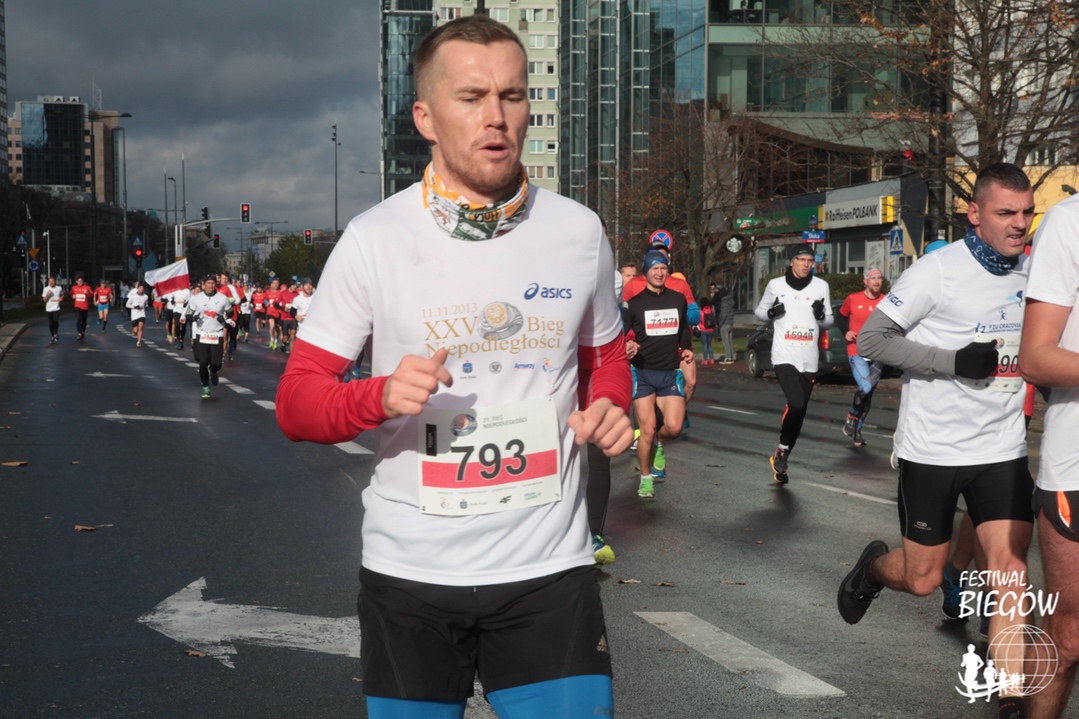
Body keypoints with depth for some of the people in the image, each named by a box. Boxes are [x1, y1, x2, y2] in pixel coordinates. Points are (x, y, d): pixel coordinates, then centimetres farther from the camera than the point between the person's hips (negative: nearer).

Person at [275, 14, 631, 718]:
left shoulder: (579, 231, 1)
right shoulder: (374, 240, -6)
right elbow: (296, 402, -3)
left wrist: (608, 407, -4)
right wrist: (382, 397, -23)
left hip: (549, 569, 1)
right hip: (410, 576, -1)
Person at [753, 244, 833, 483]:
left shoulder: (821, 286, 7)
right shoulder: (776, 285, 2)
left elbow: (828, 322, 14)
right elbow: (759, 311, 13)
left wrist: (822, 316, -9)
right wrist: (771, 312, -10)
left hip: (808, 360, 4)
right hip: (784, 356, -4)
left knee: (800, 412, 7)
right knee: (796, 405, -22)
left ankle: (781, 459, 21)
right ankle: (782, 451, -1)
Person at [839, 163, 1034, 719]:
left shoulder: (1032, 271, 5)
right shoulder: (940, 269, -12)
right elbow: (871, 339, -14)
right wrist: (956, 361, -22)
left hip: (1002, 448, 4)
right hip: (932, 449, -4)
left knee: (1010, 569, -9)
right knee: (922, 579, 7)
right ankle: (873, 567, 41)